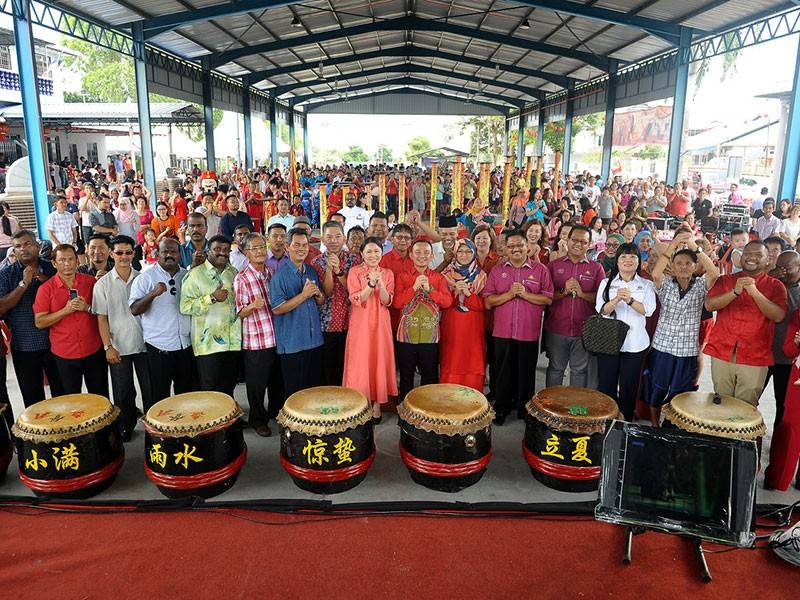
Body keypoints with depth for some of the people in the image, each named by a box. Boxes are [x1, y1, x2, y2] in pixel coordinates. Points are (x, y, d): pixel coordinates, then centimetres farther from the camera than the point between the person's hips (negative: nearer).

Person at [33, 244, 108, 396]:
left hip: (94, 349, 1)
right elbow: (39, 322, -7)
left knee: (100, 396, 12)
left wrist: (88, 308, -14)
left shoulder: (90, 281, 1)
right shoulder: (45, 288, -4)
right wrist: (65, 310, -18)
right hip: (65, 354, -1)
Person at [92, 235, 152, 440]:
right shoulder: (103, 284, -2)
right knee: (123, 391, 9)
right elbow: (102, 318, -1)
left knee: (150, 388, 8)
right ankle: (126, 426, 26)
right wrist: (108, 347, -8)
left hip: (144, 343, 1)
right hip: (119, 347, -1)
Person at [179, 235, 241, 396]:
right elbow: (185, 307, -13)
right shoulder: (195, 274, -4)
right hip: (208, 344, -5)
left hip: (233, 342, 5)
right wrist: (212, 298, -19)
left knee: (228, 391, 14)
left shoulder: (234, 273, 13)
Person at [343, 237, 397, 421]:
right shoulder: (354, 271, -2)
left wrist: (380, 283, -20)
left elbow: (387, 301, -4)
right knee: (360, 362, 0)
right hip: (360, 324, -2)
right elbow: (356, 300, -11)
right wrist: (371, 283, -23)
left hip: (380, 323, 2)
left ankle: (377, 403, 16)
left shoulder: (387, 273, 5)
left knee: (379, 361, 4)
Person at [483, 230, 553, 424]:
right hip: (503, 332, 1)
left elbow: (548, 299, -4)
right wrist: (509, 294, -16)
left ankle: (524, 407, 28)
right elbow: (488, 302, -1)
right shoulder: (497, 270, 5)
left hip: (529, 333, -1)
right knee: (503, 372, 11)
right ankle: (501, 408, 26)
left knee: (526, 372, 10)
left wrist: (525, 294, -16)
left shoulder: (540, 270, 1)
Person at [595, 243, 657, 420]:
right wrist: (616, 300, -27)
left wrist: (630, 300, -28)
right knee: (606, 385, 4)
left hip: (635, 344, 0)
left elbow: (648, 310, -10)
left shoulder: (646, 285, 6)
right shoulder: (606, 283, 6)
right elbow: (601, 309, -7)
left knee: (629, 387, 6)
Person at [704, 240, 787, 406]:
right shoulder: (725, 280, 10)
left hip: (755, 357, -1)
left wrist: (755, 292, -19)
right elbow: (709, 305, -4)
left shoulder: (775, 286, 6)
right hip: (722, 353, 1)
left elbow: (778, 316, -8)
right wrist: (735, 291, -17)